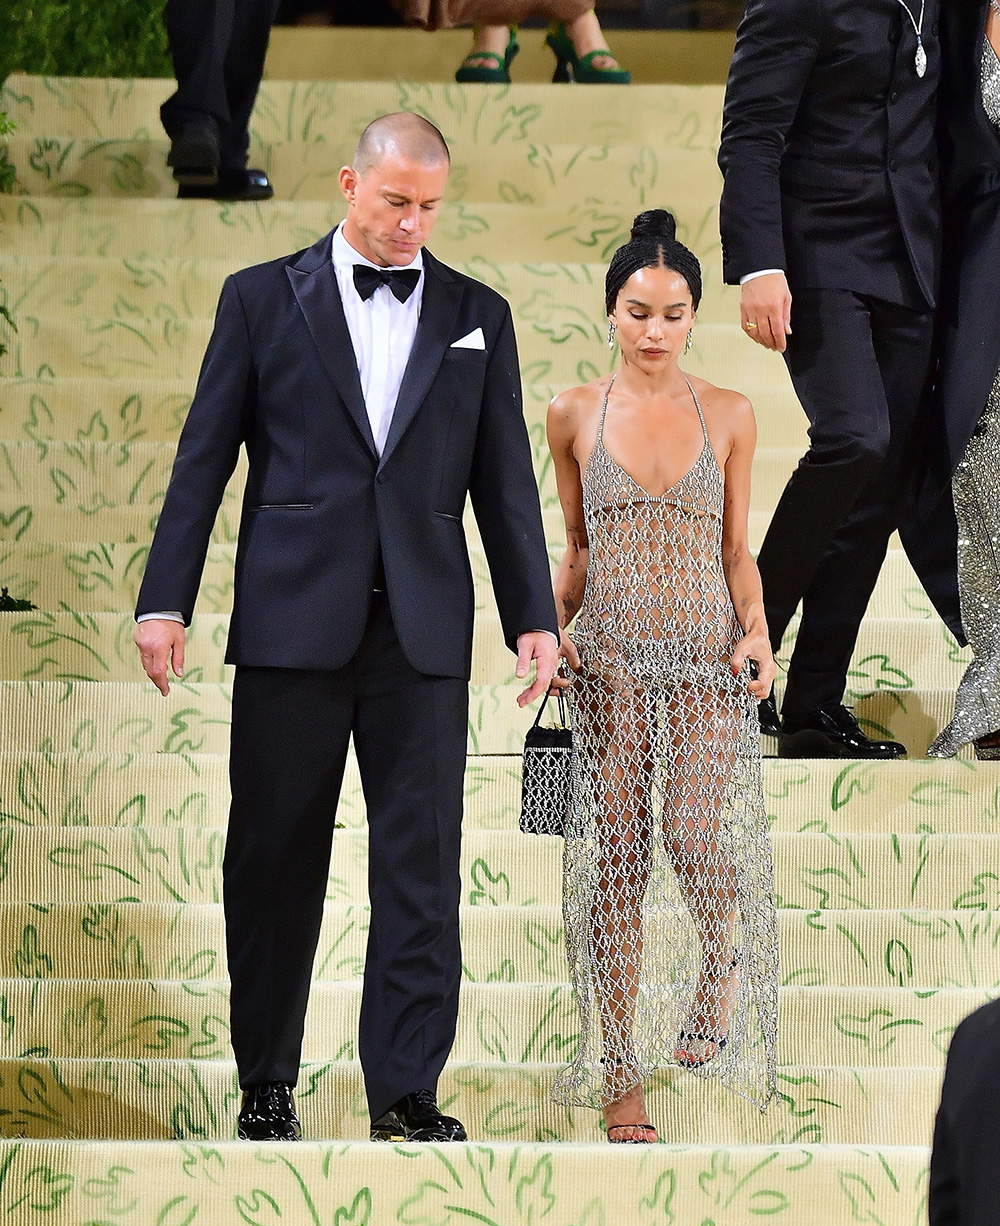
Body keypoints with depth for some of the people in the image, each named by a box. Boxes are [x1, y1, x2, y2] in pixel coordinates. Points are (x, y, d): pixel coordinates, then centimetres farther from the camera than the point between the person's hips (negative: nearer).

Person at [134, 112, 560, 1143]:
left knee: (421, 863, -2)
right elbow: (204, 457, 4)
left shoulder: (477, 316, 11)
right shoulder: (263, 298, 6)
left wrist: (534, 615, 6)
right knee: (274, 858, 3)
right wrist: (164, 597, -2)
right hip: (292, 619, -1)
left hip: (422, 629, 1)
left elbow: (505, 478, 11)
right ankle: (266, 1084, 13)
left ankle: (406, 1091, 1)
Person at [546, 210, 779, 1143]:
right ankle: (619, 1070, 7)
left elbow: (737, 552, 8)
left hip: (706, 652, -1)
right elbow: (576, 549, 12)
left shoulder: (728, 415, 4)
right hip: (612, 654, 1)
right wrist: (546, 628, -3)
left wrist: (757, 635, -7)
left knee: (694, 835, -16)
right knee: (617, 856, -1)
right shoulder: (576, 415, 5)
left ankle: (721, 964, 18)